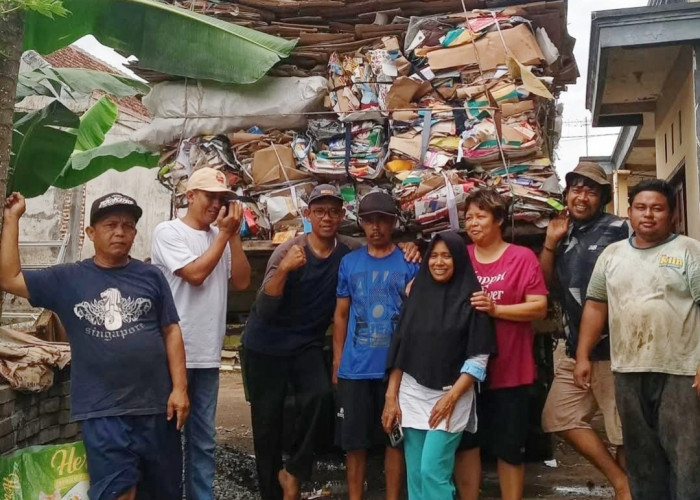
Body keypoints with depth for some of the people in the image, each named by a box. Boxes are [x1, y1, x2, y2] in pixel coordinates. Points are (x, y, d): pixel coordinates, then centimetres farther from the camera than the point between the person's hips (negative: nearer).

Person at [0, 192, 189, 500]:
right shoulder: (67, 279, 4)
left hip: (156, 405, 2)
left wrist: (179, 388, -3)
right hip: (102, 411, -1)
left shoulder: (151, 276, 4)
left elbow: (171, 332, 4)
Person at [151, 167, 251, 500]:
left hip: (208, 354, 6)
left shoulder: (221, 238, 11)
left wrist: (234, 235, -3)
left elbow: (242, 282, 3)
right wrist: (224, 234, -10)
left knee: (203, 438, 13)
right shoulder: (168, 232, -5)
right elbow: (195, 274, -17)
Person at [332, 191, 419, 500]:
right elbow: (341, 314, 9)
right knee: (355, 440, 9)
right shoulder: (349, 262, 6)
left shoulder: (410, 263, 0)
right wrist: (337, 362, 5)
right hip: (355, 367, 2)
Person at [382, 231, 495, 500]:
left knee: (433, 471, -11)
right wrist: (391, 398, 3)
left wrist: (451, 397, -14)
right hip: (412, 396, 4)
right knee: (415, 475, 7)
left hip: (450, 397, -4)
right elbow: (400, 350, 8)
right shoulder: (417, 294, 8)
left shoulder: (471, 299, -4)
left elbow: (478, 359, -7)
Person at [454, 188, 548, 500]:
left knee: (509, 448, 10)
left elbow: (539, 307, -10)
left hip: (509, 370, -3)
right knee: (465, 444, 12)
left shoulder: (522, 257, -5)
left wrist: (495, 309, -21)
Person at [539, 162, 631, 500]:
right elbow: (546, 281, 16)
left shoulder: (619, 229, -8)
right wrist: (550, 242, 1)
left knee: (626, 430, 2)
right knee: (559, 418, 11)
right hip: (575, 348, 8)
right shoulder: (564, 232, 12)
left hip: (614, 348, -7)